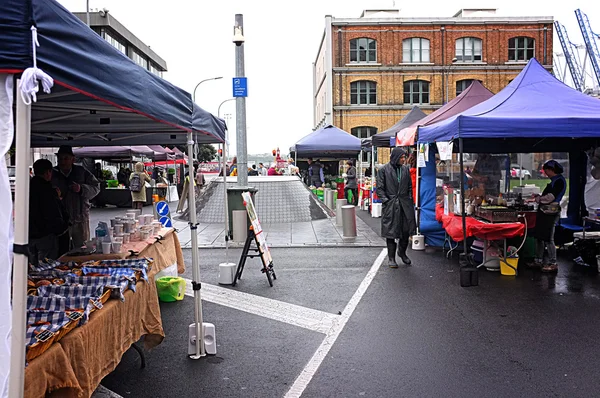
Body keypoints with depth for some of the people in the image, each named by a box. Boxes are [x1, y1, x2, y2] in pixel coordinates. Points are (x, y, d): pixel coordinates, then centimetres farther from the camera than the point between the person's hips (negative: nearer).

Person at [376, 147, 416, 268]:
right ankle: (391, 258, 13)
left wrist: (410, 199, 7)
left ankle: (402, 252, 30)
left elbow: (410, 186, 17)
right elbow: (380, 188, -4)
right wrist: (386, 201, -12)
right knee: (391, 231, 1)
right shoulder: (383, 170, -3)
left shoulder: (405, 169, 10)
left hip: (405, 204, 4)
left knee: (406, 230, 6)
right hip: (390, 205, -4)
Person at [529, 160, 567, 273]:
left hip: (550, 213, -10)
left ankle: (553, 264, 0)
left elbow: (550, 197, -19)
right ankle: (538, 261, 21)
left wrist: (538, 198, -5)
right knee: (539, 237, 13)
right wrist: (538, 197, 7)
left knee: (548, 239, -7)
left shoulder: (559, 181, -11)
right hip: (544, 212, 10)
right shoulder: (554, 181, 18)